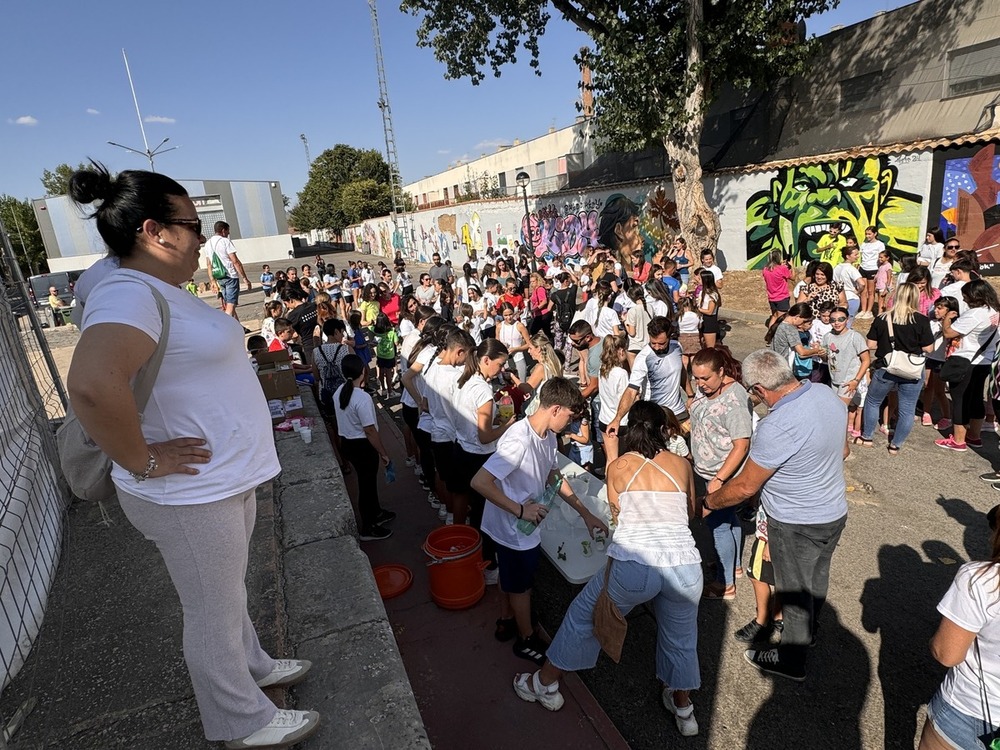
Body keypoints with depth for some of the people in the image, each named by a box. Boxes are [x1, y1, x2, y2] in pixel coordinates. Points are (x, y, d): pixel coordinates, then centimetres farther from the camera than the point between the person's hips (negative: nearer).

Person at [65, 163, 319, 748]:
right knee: (214, 613, 12)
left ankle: (253, 664, 51)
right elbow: (93, 386, -43)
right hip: (192, 495, -9)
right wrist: (142, 462, -28)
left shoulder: (162, 289, 8)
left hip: (229, 477, 9)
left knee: (229, 592, 28)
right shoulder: (128, 295, -25)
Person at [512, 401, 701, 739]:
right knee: (680, 638, 30)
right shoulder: (682, 464, 13)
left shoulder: (618, 467, 8)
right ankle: (683, 709, 52)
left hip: (633, 566, -2)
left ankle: (545, 685, 39)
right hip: (685, 566, 3)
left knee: (583, 615, 23)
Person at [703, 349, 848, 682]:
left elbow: (744, 487, -25)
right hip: (835, 511, 8)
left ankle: (792, 661, 35)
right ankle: (809, 630, 54)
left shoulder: (777, 427, -35)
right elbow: (842, 450, 9)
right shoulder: (827, 394, -9)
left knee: (795, 590, 13)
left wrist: (707, 502, -8)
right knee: (817, 576, 29)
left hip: (797, 524, -8)